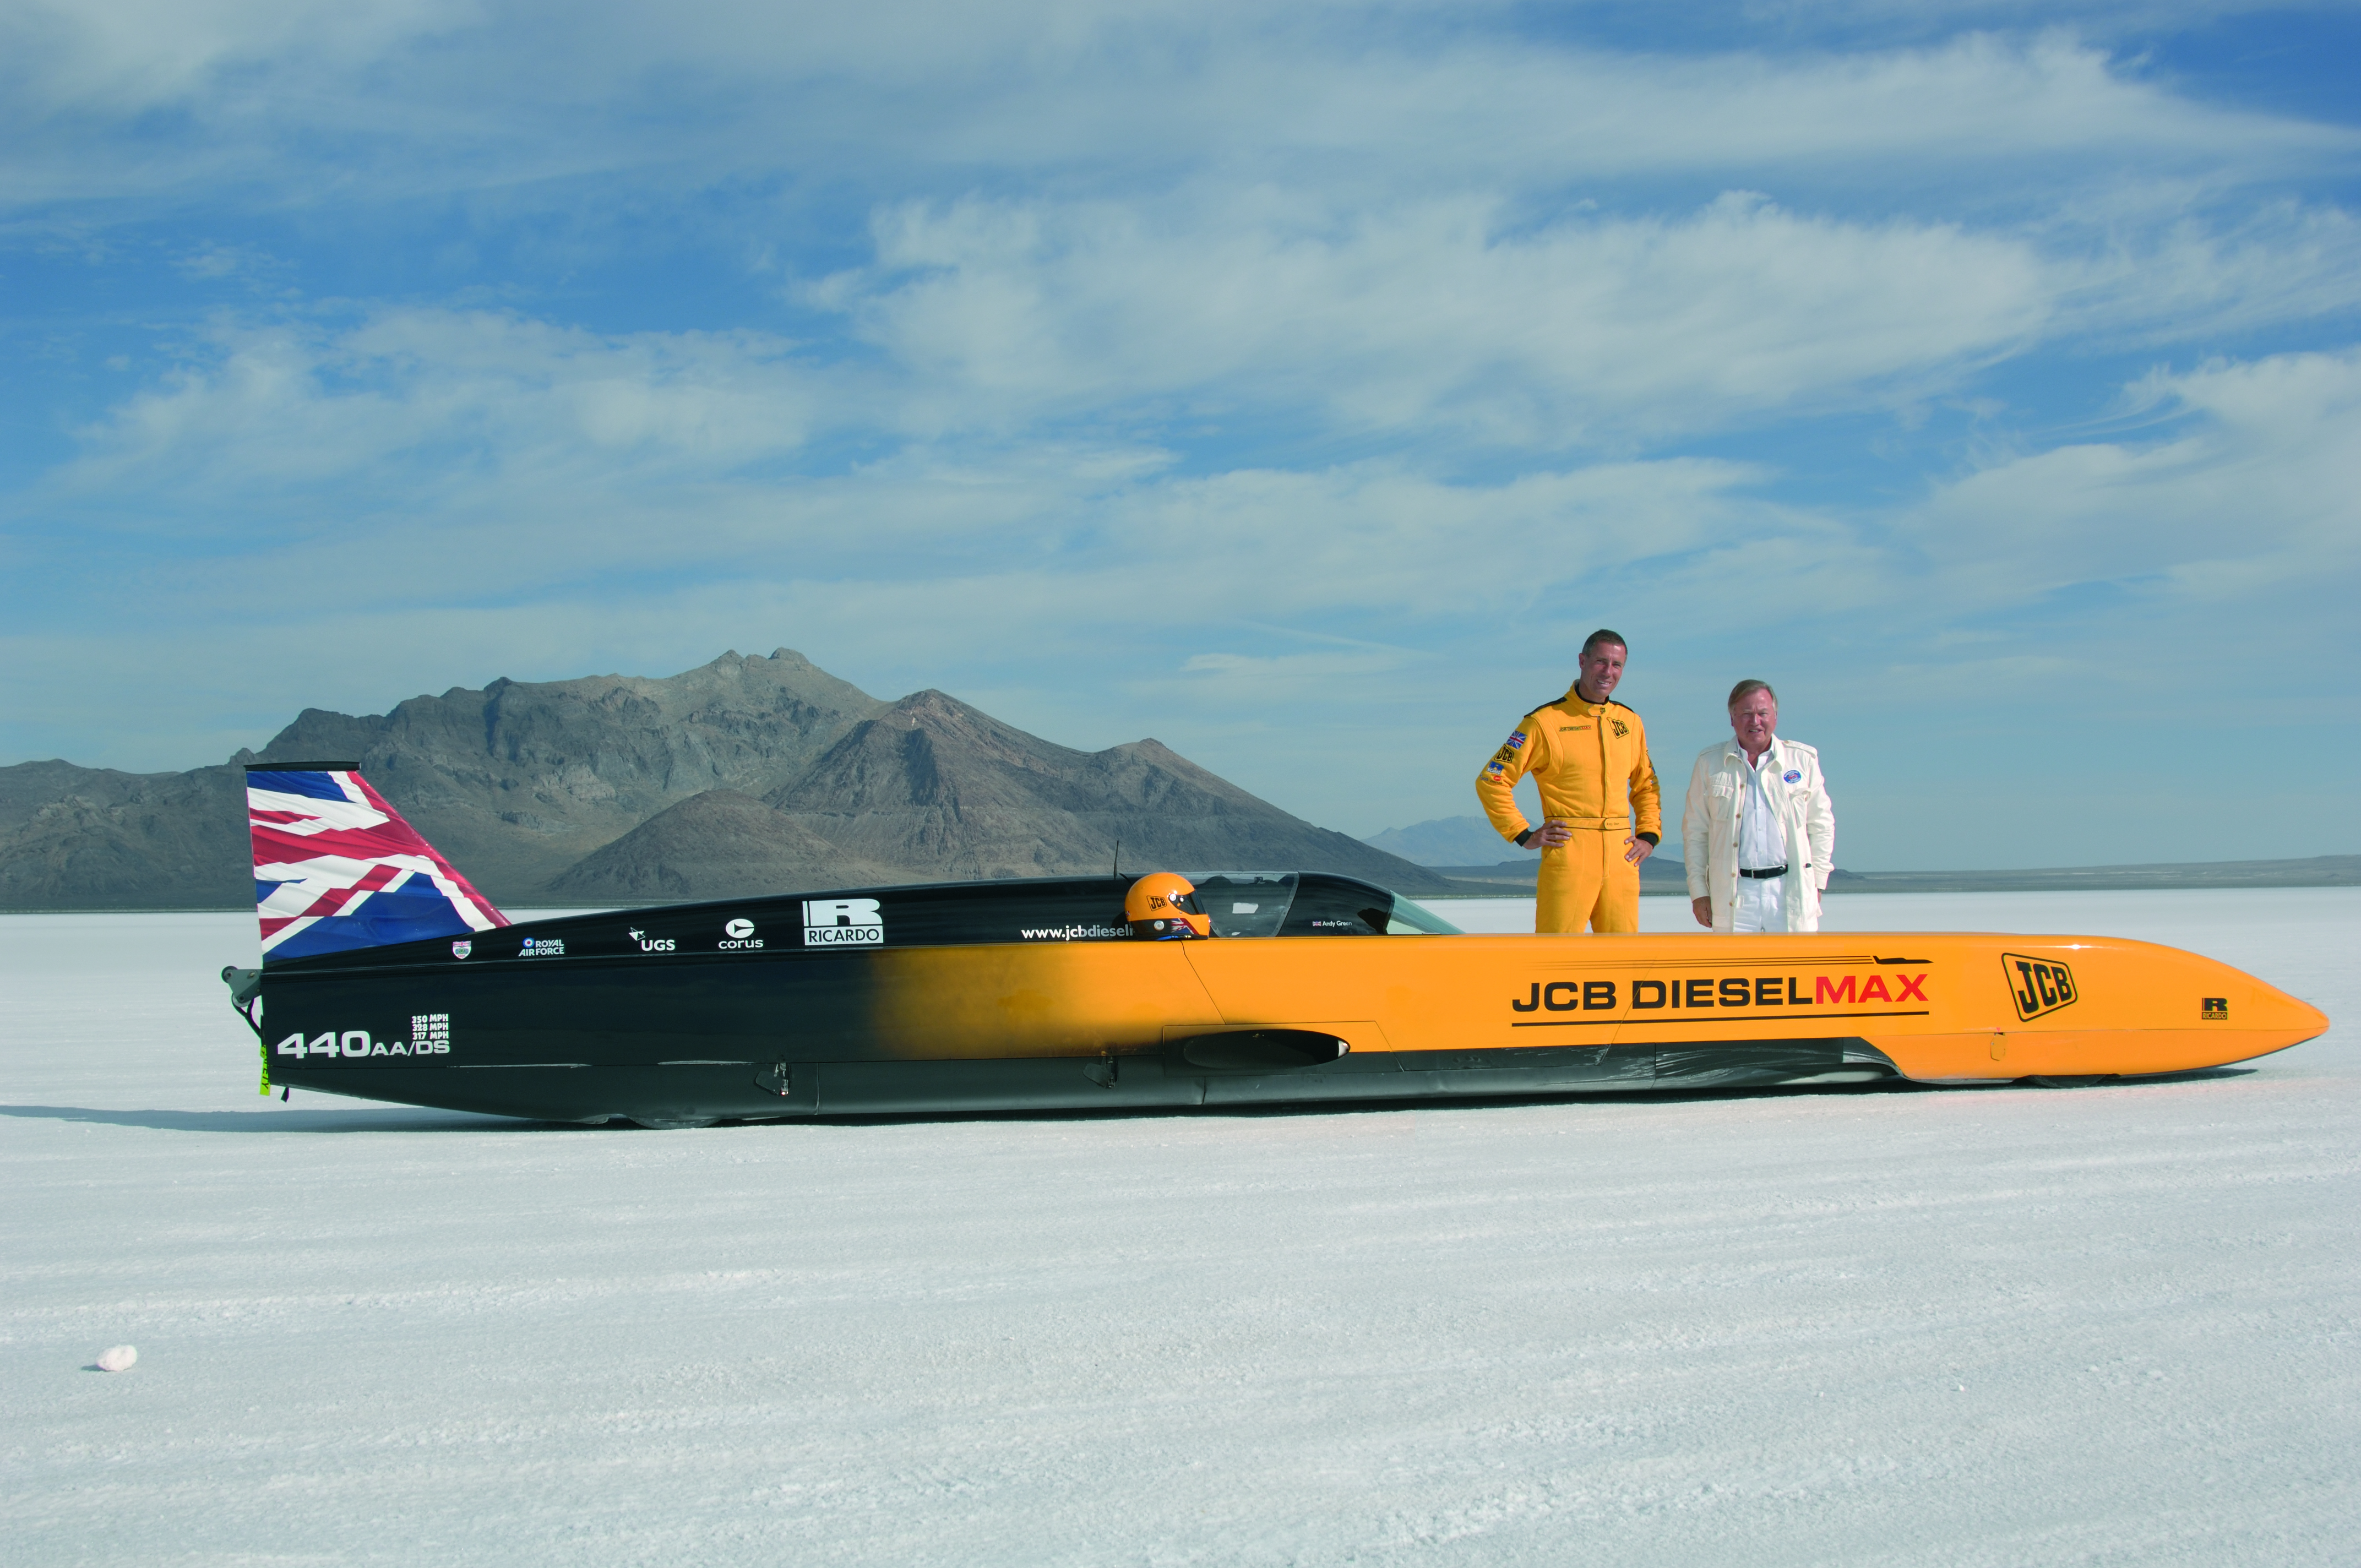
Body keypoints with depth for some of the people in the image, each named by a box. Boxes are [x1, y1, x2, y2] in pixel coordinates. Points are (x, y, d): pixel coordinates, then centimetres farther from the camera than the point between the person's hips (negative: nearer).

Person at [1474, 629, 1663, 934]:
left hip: (1621, 858, 5)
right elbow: (1491, 781, -1)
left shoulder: (1630, 722, 14)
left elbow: (1646, 784, 28)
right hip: (1568, 855, -5)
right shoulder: (1546, 721, -3)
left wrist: (1649, 836, 14)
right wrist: (1524, 836, -5)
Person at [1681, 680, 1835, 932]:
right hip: (1734, 897, 0)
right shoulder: (1710, 763, 7)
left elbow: (1821, 826, 14)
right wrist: (1698, 892, 5)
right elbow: (1694, 831, 10)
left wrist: (1816, 883, 9)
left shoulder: (1803, 760, 7)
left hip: (1792, 891, 0)